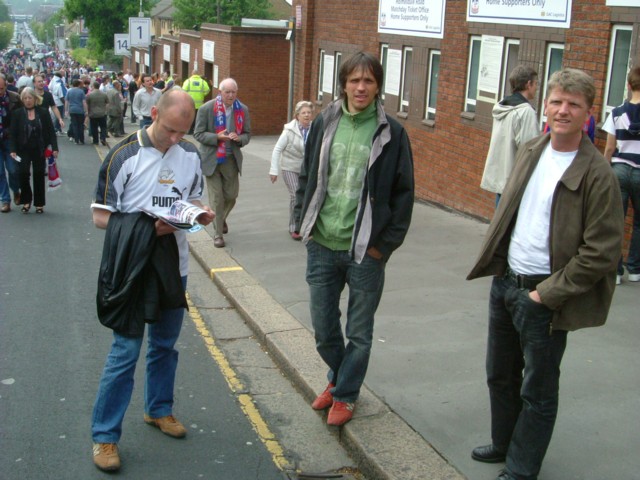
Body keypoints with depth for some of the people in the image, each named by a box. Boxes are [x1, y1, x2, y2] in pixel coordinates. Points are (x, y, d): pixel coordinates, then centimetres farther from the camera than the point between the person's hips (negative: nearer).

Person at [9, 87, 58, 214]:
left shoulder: (43, 113, 0)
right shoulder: (17, 114, 0)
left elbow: (51, 131, 1)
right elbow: (13, 133, -1)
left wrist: (54, 147, -6)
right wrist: (13, 149, -10)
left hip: (39, 150, 0)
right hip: (23, 150, 0)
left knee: (39, 176, 6)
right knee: (23, 173, -13)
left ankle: (39, 204, 17)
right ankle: (26, 201, 7)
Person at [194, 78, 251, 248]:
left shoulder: (243, 109, 0)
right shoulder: (207, 109, -10)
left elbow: (247, 134, 7)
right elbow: (198, 133, -7)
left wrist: (239, 138, -16)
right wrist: (217, 137, -23)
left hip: (232, 159, 3)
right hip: (212, 159, -3)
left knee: (231, 195, 11)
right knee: (216, 199, 0)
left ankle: (221, 218, 42)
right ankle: (218, 233, 13)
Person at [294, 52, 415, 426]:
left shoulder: (391, 133, -6)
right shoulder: (324, 124, 3)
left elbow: (403, 192, -3)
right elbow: (307, 176, 13)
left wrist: (386, 244, -6)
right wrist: (303, 222, 6)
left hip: (366, 251, -3)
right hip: (321, 245, 3)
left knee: (359, 333, 9)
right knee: (323, 328, 14)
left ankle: (345, 394, 29)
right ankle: (338, 377, 40)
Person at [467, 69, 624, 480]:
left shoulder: (597, 174, -16)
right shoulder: (530, 153, 5)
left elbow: (601, 253, -17)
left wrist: (548, 293, -16)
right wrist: (495, 265, 11)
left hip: (543, 296, -7)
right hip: (505, 282, 7)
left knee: (537, 390, 9)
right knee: (500, 375, 22)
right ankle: (504, 444, 43)